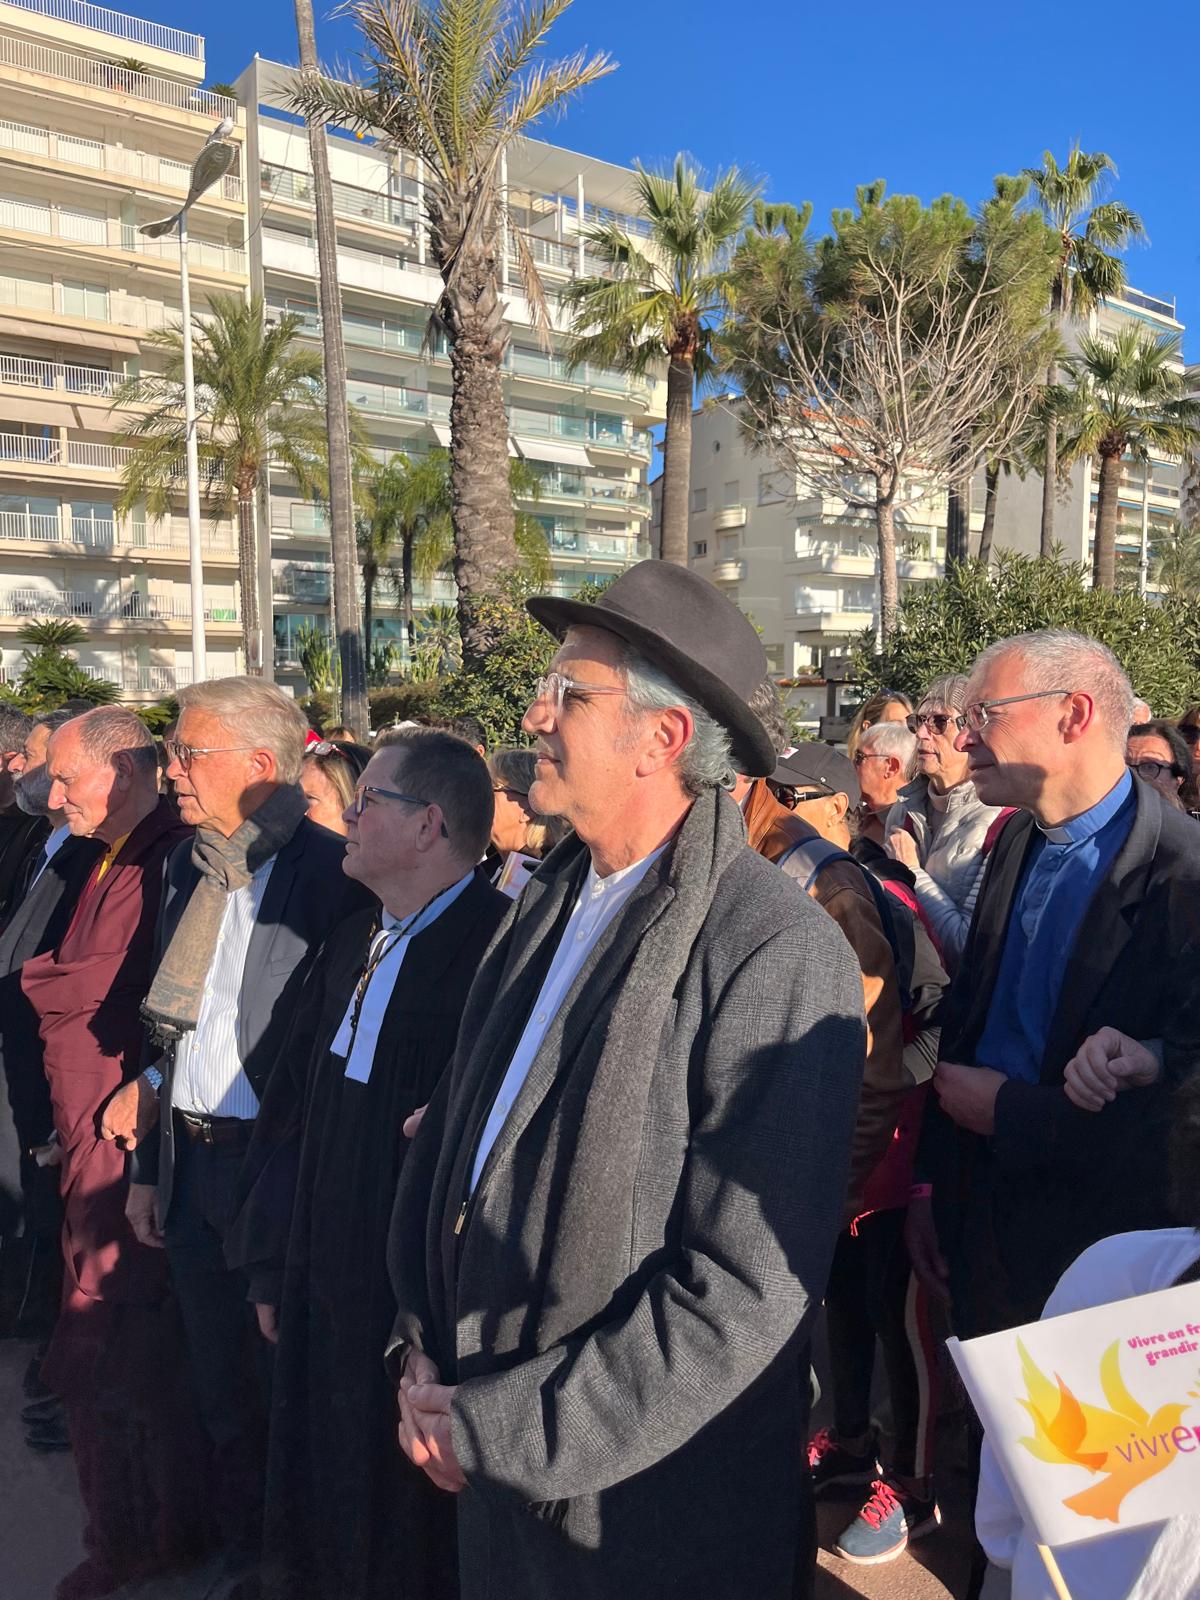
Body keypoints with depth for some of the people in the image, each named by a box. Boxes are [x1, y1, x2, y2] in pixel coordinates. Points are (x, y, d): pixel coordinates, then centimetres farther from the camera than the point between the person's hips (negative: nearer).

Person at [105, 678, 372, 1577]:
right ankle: (241, 1550, 45)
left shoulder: (330, 874, -18)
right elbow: (174, 1023, 12)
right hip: (191, 1158, 7)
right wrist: (149, 1163, 12)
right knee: (219, 1380, 22)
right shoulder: (191, 869, 6)